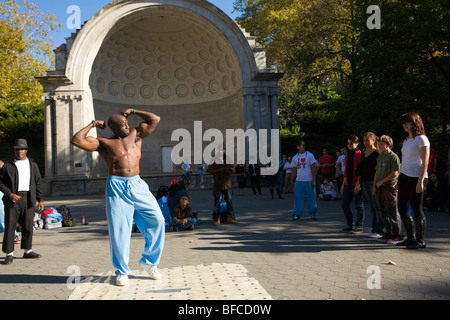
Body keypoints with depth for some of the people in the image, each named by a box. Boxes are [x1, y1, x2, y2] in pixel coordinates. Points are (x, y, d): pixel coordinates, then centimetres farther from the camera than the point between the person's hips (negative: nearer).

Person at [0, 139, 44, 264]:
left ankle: (27, 251, 20)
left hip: (28, 198, 3)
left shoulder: (33, 165, 14)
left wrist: (40, 199, 7)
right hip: (13, 199, -3)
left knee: (28, 226, 7)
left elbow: (38, 183, 13)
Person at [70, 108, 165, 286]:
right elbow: (76, 140, -1)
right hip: (116, 187, -3)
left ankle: (150, 261, 12)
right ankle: (122, 271, 15)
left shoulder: (135, 135, 17)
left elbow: (155, 119, 18)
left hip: (138, 185, 3)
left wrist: (133, 111, 21)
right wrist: (93, 124, 9)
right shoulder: (103, 143, 9)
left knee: (157, 220, -6)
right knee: (118, 230, -2)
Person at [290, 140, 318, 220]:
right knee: (298, 198, 2)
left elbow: (313, 169, -3)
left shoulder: (310, 155, -1)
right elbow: (294, 170, 16)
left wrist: (314, 180, -8)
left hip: (309, 181, -3)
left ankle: (313, 213, 16)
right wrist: (292, 181, 13)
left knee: (311, 197, 3)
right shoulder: (295, 157, 10)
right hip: (298, 181, 3)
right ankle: (297, 214, 9)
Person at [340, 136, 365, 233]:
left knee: (359, 205, 1)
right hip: (348, 184, 8)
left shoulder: (360, 154, -7)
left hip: (356, 184, -8)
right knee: (344, 204, 8)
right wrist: (343, 184, 17)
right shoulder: (348, 155, 15)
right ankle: (350, 225, 19)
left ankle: (359, 226, 11)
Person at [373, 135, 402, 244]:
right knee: (383, 212, 11)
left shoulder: (393, 156, -9)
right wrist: (374, 186, 13)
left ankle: (397, 235, 1)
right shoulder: (380, 157, 16)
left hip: (389, 186, -8)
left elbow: (394, 174, -15)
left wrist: (381, 182, -12)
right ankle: (388, 233, 19)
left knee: (392, 212, -5)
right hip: (380, 187, 8)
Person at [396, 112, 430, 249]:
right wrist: (400, 179, 15)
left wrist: (420, 182, -19)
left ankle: (421, 240, 8)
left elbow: (425, 162, -12)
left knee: (417, 209, -3)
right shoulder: (406, 141, 19)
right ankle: (411, 238, 21)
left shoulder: (421, 139, -6)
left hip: (415, 177, -9)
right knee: (402, 208, 9)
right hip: (404, 177, 9)